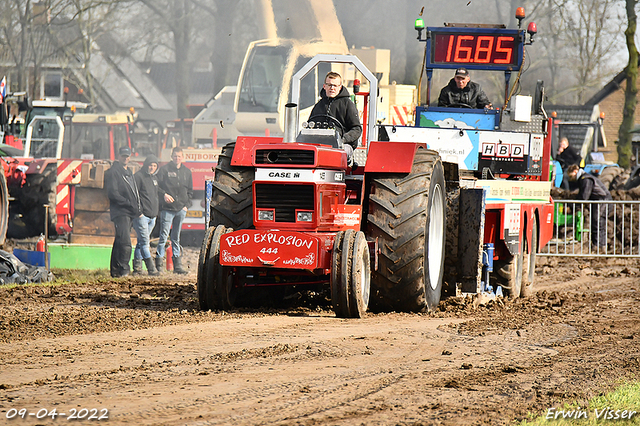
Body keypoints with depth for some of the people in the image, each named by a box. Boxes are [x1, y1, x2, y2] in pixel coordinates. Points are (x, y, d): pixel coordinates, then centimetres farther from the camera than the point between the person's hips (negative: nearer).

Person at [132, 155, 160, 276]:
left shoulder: (154, 178, 18)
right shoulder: (138, 177, -6)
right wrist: (139, 211, -16)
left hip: (152, 216, 8)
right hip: (141, 216, -8)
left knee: (142, 242, 11)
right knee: (144, 242, -11)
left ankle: (137, 267, 15)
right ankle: (151, 268, -16)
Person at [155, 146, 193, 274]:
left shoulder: (187, 172, 13)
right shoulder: (164, 170, 0)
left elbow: (190, 191, 19)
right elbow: (156, 186, -1)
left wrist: (186, 205, 7)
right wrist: (164, 194, -17)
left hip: (181, 209, 4)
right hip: (167, 209, -4)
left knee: (176, 237, 9)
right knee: (164, 236, -9)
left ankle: (177, 264, 10)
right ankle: (159, 262, -8)